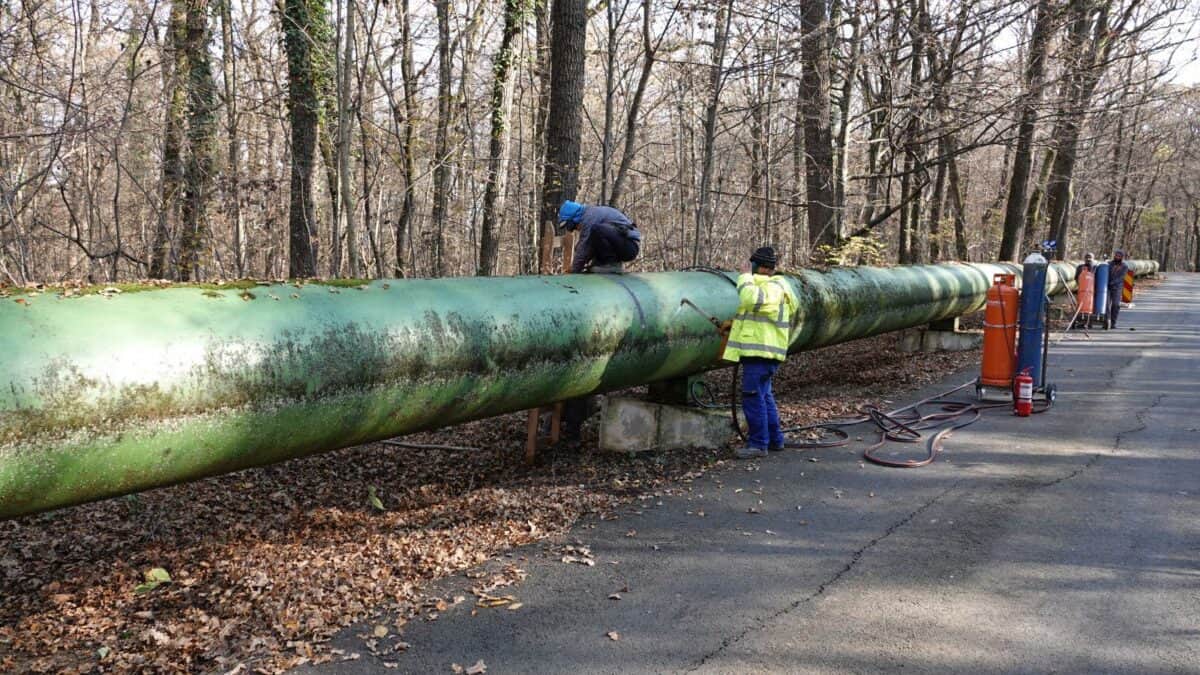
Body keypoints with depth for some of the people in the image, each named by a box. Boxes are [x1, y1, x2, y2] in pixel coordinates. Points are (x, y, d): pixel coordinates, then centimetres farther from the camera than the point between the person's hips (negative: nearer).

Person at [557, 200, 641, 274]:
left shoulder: (589, 218, -13)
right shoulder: (595, 213, 18)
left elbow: (582, 250, -15)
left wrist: (574, 273, -9)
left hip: (629, 247, -10)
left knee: (597, 230, -30)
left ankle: (612, 265, -16)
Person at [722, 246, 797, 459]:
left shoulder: (772, 288, -16)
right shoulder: (767, 286, 19)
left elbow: (750, 298, -35)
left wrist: (746, 276, -22)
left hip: (760, 353, -11)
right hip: (759, 351, 11)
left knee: (753, 396, -9)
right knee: (764, 396, 17)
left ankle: (758, 444, -5)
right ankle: (774, 439, 25)